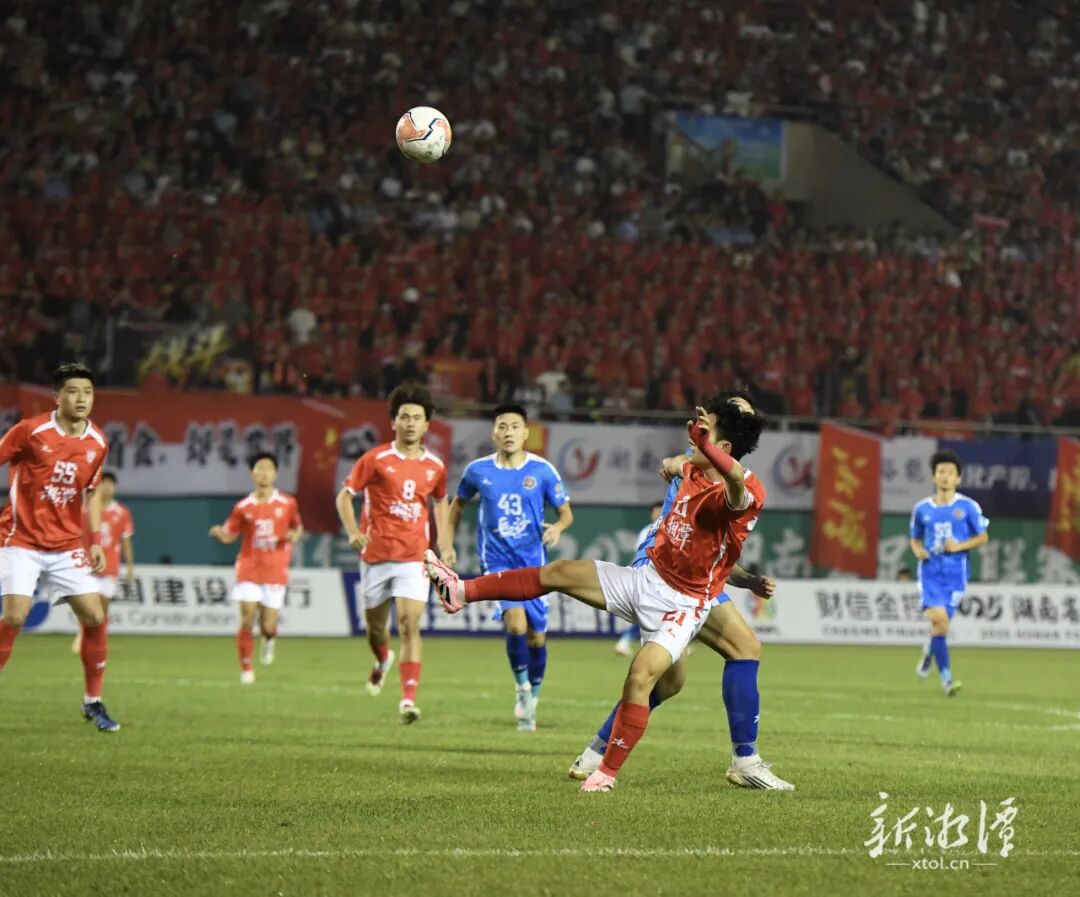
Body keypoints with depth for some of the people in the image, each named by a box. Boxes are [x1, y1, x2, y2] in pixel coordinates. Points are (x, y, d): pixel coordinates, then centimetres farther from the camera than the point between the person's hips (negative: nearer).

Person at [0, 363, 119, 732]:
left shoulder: (97, 444, 2)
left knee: (95, 618, -3)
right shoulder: (30, 431, -12)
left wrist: (96, 542, 7)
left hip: (66, 546, 4)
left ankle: (93, 701, 13)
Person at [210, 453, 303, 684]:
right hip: (249, 571, 0)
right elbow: (229, 535, 5)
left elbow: (298, 527, 15)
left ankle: (269, 640, 36)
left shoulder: (287, 504, 1)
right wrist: (218, 533, -18)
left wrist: (295, 535, -9)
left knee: (268, 626, -3)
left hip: (275, 572, 0)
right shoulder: (243, 507, 1)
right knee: (247, 620, -10)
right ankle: (246, 668, 4)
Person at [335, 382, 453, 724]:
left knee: (409, 625, -15)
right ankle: (382, 661, 49)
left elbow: (440, 503, 22)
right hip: (376, 554, 0)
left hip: (414, 557, 0)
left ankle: (408, 698, -17)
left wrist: (445, 545, 12)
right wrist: (353, 532, -15)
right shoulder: (376, 459, -4)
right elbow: (345, 495, 0)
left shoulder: (434, 466, 5)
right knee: (375, 625, 13)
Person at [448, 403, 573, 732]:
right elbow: (458, 504, 17)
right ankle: (521, 687, -2)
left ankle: (532, 697, 29)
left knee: (537, 636, 6)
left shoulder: (543, 470, -3)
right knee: (516, 621, -24)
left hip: (533, 561, 1)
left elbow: (566, 512, 3)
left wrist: (558, 527, -19)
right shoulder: (478, 470, -1)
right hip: (497, 560, -1)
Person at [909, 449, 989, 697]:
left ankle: (930, 652, 38)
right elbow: (915, 538, 20)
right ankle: (945, 676, -8)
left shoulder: (967, 507, 0)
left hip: (955, 572, 0)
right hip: (930, 570, 0)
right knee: (938, 618, -17)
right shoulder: (922, 508, 7)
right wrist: (917, 550, -4)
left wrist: (960, 546, -11)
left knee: (941, 624, 1)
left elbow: (983, 537, 5)